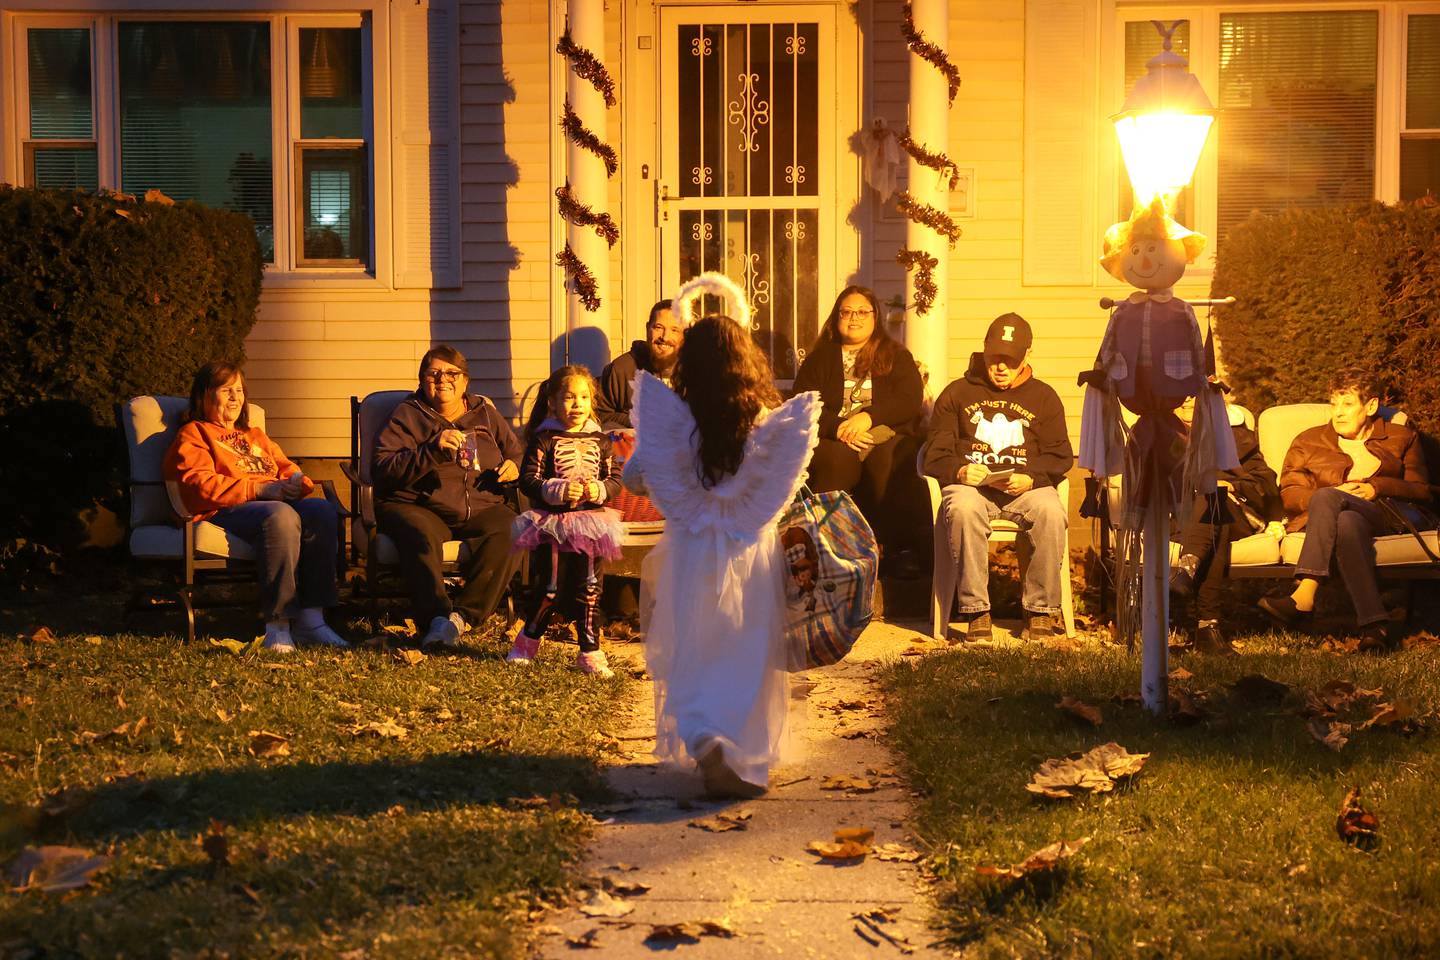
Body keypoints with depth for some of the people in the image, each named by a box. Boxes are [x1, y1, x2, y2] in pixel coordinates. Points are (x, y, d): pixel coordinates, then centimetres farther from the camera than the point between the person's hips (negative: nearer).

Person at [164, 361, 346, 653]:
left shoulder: (254, 435, 37)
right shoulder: (192, 435, 14)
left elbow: (286, 468, 28)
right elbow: (201, 485, -4)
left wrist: (295, 481, 0)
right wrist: (260, 489, -15)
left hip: (277, 502, 6)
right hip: (224, 512, -6)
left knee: (322, 511, -28)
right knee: (280, 515, -40)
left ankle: (311, 618, -31)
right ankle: (277, 625, -39)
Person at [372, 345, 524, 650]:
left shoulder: (485, 413, 20)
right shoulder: (407, 415, 8)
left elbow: (518, 454, 29)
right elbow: (383, 470, -6)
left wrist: (515, 467, 4)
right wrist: (433, 449, -18)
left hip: (481, 508, 3)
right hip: (418, 507, -3)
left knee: (510, 531, -30)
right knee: (421, 537, -38)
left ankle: (463, 615, -33)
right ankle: (437, 617, -41)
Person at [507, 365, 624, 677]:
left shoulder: (600, 441, 6)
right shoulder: (544, 440, -6)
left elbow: (616, 479, 7)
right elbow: (528, 480, -9)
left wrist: (600, 490, -13)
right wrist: (557, 490, -22)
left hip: (591, 523, 3)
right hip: (554, 524, -3)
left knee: (589, 590, 5)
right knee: (553, 590, 1)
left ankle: (590, 652, 14)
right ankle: (527, 641, 22)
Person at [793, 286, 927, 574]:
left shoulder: (896, 356, 20)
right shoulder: (820, 359, 20)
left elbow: (911, 401, 4)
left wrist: (868, 417, -12)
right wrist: (838, 428, -13)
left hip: (886, 435, 0)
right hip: (833, 440, 0)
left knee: (888, 459, -36)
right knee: (838, 459, -37)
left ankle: (900, 548, -35)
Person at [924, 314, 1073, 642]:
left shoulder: (1044, 396, 19)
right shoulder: (957, 393, 18)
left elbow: (1058, 456, 9)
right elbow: (936, 454, 11)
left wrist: (1029, 479, -12)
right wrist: (959, 471, -13)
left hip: (1027, 488, 1)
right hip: (970, 486, -1)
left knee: (1051, 511, -34)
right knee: (963, 510, -37)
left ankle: (1040, 611, -22)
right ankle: (977, 612, -32)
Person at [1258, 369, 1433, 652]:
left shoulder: (1401, 438, 26)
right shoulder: (1308, 441, 26)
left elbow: (1422, 490, 14)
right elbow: (1290, 495, 12)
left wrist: (1376, 488, -3)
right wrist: (1334, 494, -7)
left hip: (1385, 516, -1)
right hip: (1324, 517, 1)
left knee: (1325, 498, -36)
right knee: (1346, 523, -40)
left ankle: (1304, 597, -52)